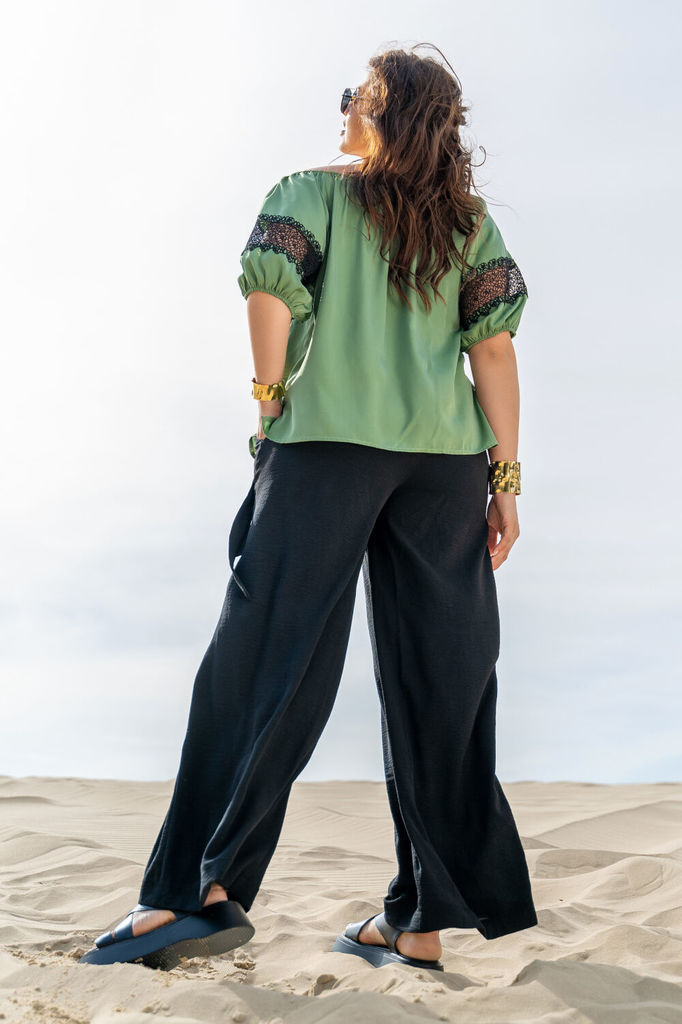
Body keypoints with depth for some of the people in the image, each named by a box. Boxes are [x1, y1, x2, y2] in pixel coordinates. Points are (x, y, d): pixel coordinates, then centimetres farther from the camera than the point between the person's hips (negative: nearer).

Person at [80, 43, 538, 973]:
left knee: (268, 659, -3)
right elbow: (495, 345, 6)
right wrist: (506, 478, 5)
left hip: (327, 435, -3)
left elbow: (270, 276, -10)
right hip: (446, 453, 3)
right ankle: (422, 922, 8)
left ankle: (200, 889, -9)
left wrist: (270, 398, 0)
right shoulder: (470, 219, 16)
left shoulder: (314, 192, 9)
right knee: (436, 685, 4)